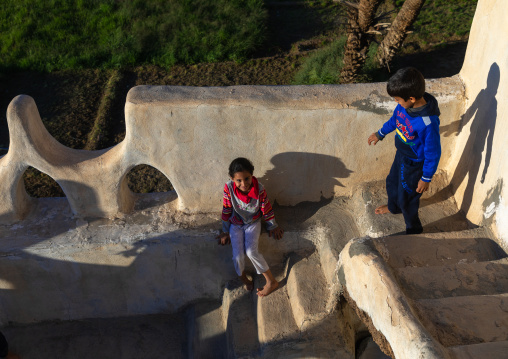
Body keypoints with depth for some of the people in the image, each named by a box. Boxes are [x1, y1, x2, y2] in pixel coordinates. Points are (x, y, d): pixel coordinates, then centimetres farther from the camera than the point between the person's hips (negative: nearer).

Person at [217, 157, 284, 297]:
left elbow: (266, 209, -8)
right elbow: (226, 210, -10)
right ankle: (243, 279, 18)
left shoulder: (259, 189, -24)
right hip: (236, 224, 1)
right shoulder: (229, 188, -23)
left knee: (251, 252, -21)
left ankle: (271, 281, -5)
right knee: (238, 256, -14)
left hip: (253, 223, -1)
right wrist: (225, 231, -3)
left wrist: (272, 226, 3)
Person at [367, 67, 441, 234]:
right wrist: (380, 134, 20)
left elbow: (433, 153, -27)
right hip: (401, 154, 8)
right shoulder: (406, 104, -17)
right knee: (392, 181, 31)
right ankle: (393, 206, 63)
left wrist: (426, 178, -17)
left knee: (407, 198, 13)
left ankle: (414, 230, 41)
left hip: (414, 164, -7)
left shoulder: (428, 123, -39)